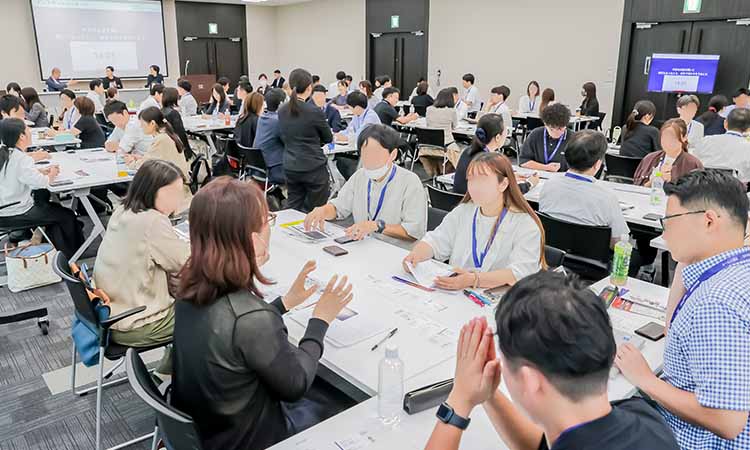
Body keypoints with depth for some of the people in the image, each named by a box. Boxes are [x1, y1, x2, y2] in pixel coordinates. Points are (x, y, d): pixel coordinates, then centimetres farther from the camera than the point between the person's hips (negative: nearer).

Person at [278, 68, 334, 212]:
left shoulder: (282, 111, 3)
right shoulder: (315, 111, -14)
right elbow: (328, 138, 0)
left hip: (290, 167, 6)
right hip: (313, 166, -6)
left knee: (293, 208, 12)